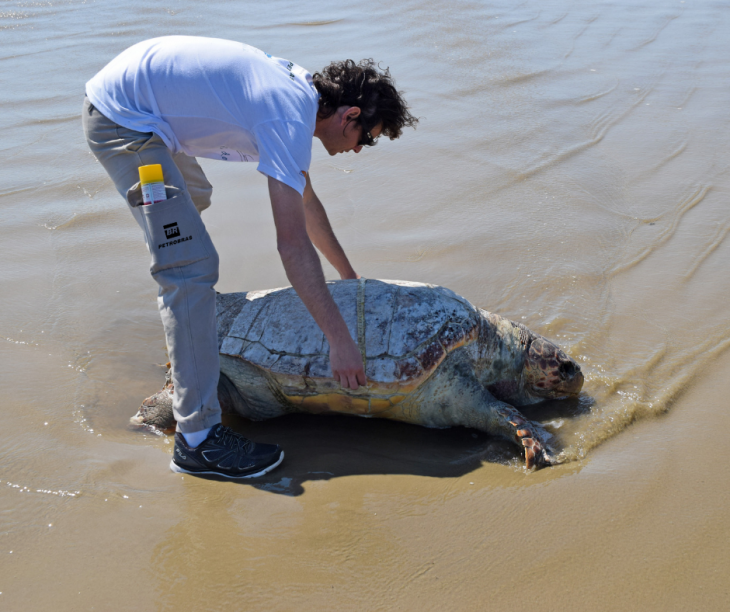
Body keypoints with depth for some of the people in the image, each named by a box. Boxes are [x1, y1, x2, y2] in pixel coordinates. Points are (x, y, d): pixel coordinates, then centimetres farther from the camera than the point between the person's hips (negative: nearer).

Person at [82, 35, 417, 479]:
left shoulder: (297, 91, 10)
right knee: (193, 265, -18)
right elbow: (293, 243, -27)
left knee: (192, 200, 35)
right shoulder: (291, 116, -20)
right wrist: (340, 339, -25)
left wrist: (350, 276, 28)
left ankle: (185, 313, 59)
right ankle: (198, 438, -16)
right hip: (122, 119, -11)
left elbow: (307, 201, 23)